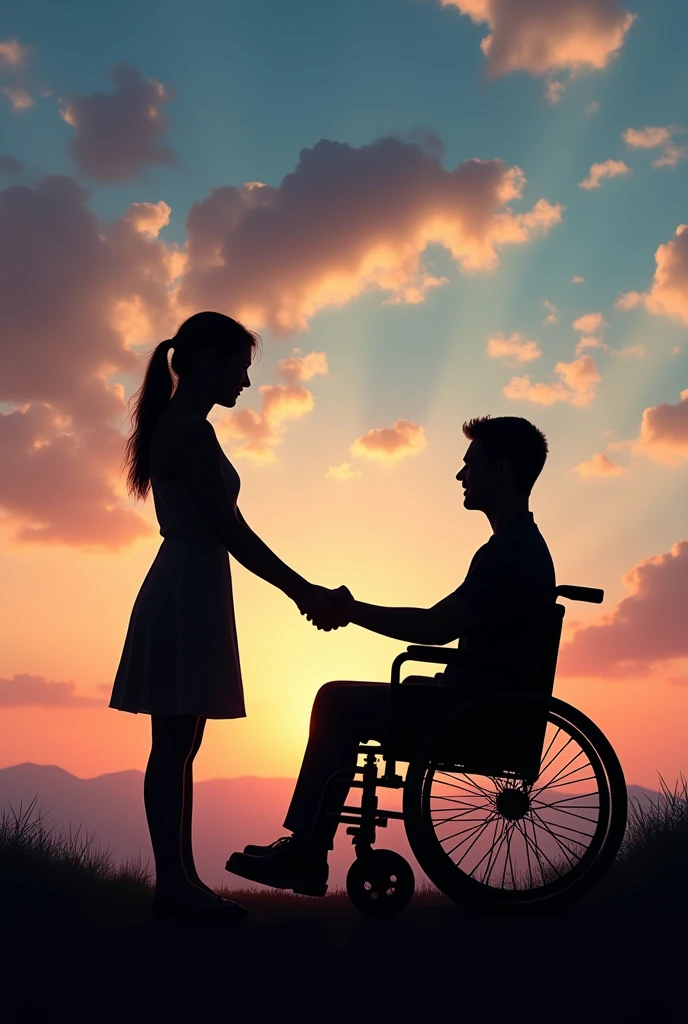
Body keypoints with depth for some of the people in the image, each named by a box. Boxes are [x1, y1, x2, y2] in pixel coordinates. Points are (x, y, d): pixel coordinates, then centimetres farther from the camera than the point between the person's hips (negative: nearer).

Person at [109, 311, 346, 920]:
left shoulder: (176, 426, 18)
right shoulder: (191, 430, -12)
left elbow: (214, 528, 18)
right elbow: (230, 529, -17)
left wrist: (298, 587, 17)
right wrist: (302, 590, -12)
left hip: (185, 595, 10)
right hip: (186, 598, -10)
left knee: (179, 745, 10)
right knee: (175, 745, -5)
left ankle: (180, 879, 16)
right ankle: (173, 883, 2)